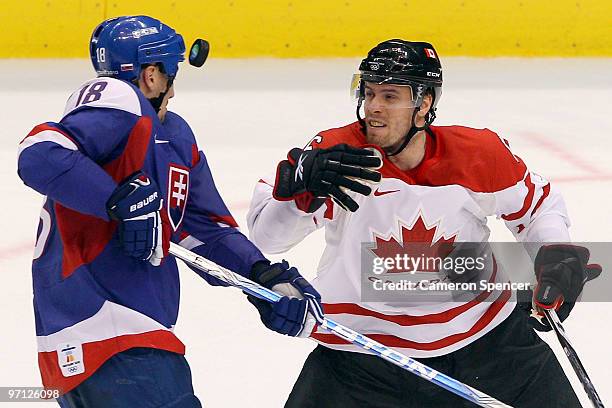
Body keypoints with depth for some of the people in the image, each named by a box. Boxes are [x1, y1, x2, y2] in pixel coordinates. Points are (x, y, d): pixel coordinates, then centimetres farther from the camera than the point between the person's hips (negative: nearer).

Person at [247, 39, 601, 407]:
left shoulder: (481, 153, -9)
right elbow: (267, 235, -23)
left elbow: (538, 204, 10)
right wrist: (301, 180, -41)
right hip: (363, 348, -2)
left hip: (483, 330, 2)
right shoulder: (336, 152, -15)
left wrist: (558, 257, -9)